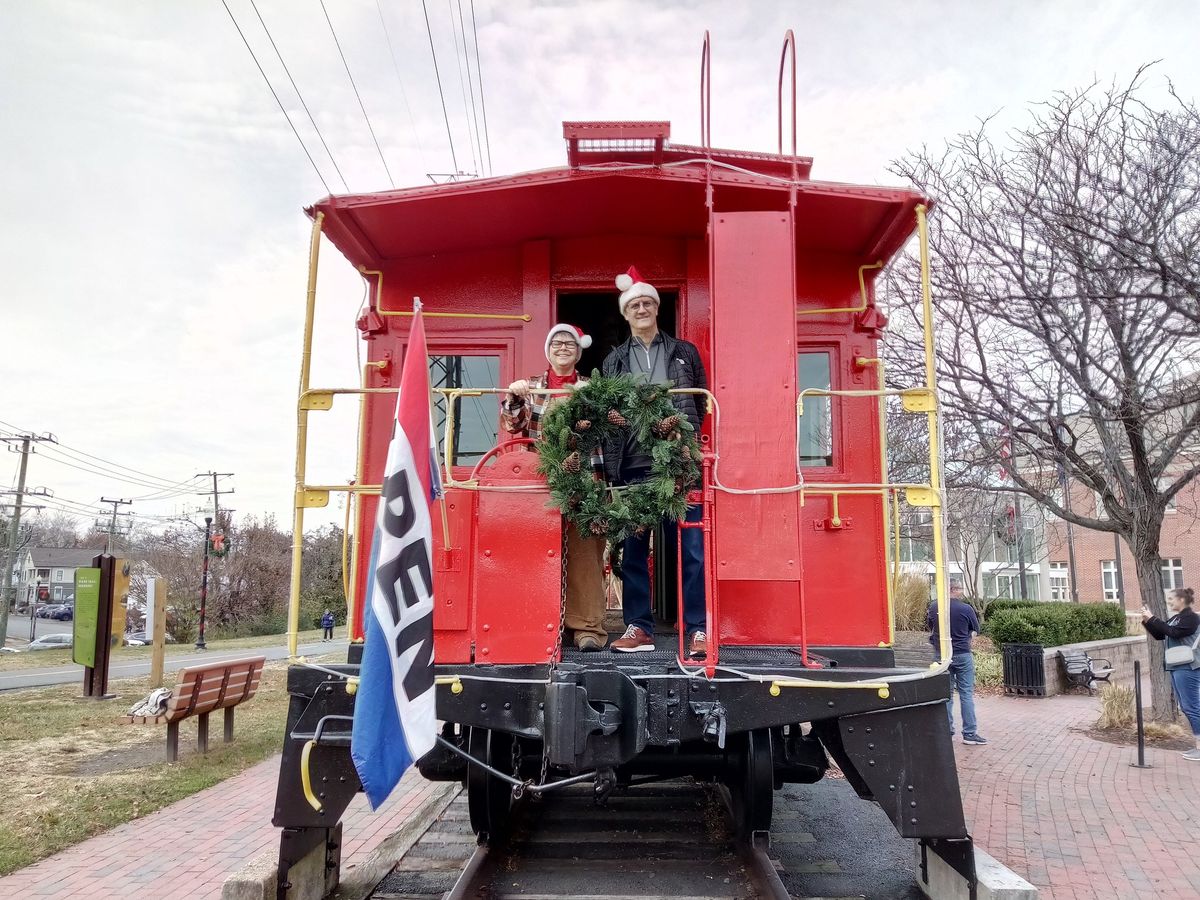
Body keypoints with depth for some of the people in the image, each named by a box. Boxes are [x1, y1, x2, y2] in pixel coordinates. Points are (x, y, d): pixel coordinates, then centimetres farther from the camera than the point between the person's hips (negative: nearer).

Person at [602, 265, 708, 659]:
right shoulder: (614, 360, 13)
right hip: (633, 465, 1)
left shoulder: (684, 352, 14)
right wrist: (611, 468, -5)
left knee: (690, 546, -2)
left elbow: (702, 402, 15)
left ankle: (697, 628, 4)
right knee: (633, 548, 5)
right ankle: (639, 627, 13)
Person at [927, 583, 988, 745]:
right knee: (966, 693, 2)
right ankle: (969, 733, 3)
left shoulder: (934, 607, -4)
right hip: (963, 654, -3)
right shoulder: (966, 608, -13)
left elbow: (929, 626, 12)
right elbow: (976, 630, 3)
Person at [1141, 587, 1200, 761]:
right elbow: (1159, 635, 16)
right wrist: (1146, 621, 3)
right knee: (1186, 707, 11)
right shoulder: (1175, 618, 15)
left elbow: (1174, 632, -23)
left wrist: (1153, 618, -20)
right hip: (1177, 667, 10)